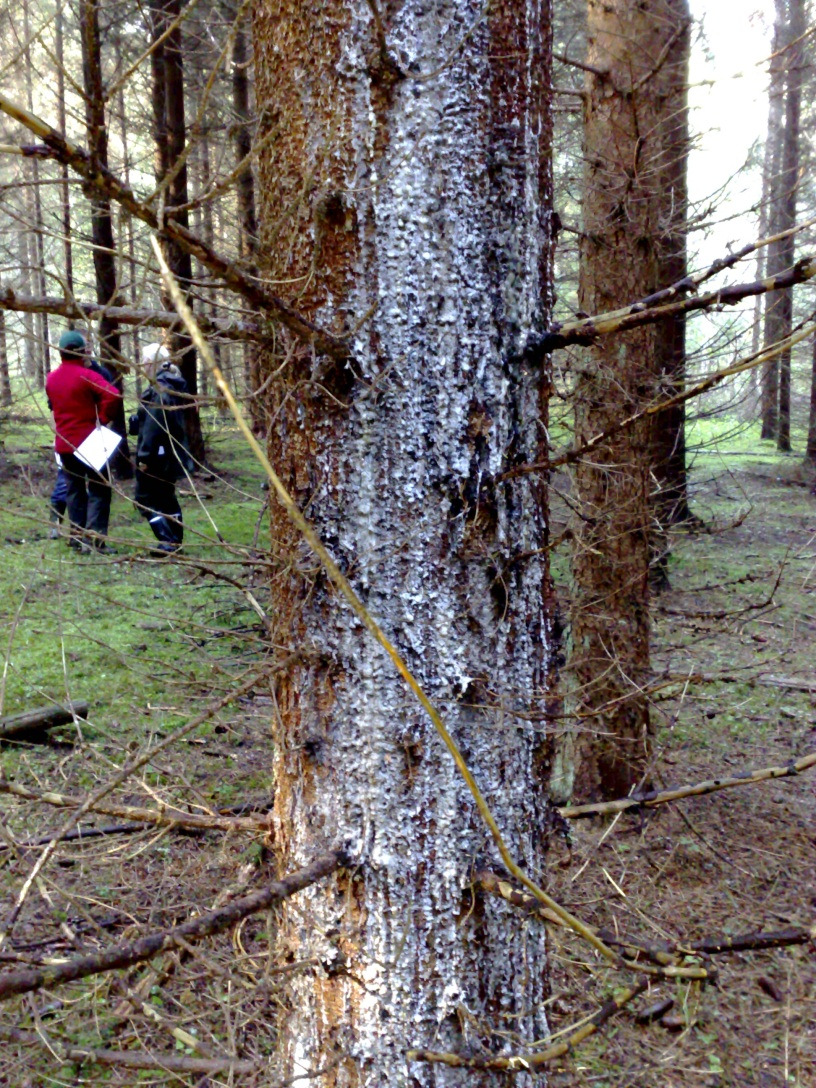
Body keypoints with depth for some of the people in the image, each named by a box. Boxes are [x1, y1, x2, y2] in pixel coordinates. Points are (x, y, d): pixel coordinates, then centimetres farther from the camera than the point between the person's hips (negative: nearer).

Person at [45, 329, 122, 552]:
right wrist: (104, 418, -15)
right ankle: (93, 539, -9)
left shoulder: (51, 378, 10)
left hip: (63, 443, 7)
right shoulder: (86, 376, -13)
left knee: (74, 489, 15)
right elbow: (112, 394, -26)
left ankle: (77, 537, 16)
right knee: (99, 491, -2)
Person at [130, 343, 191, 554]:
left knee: (145, 498, -2)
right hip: (172, 453, 10)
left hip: (157, 455, -10)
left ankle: (168, 542, -8)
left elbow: (153, 427, -22)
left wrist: (144, 455, -20)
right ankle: (175, 540, 21)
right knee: (166, 497, 17)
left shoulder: (158, 389, -18)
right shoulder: (173, 386, 12)